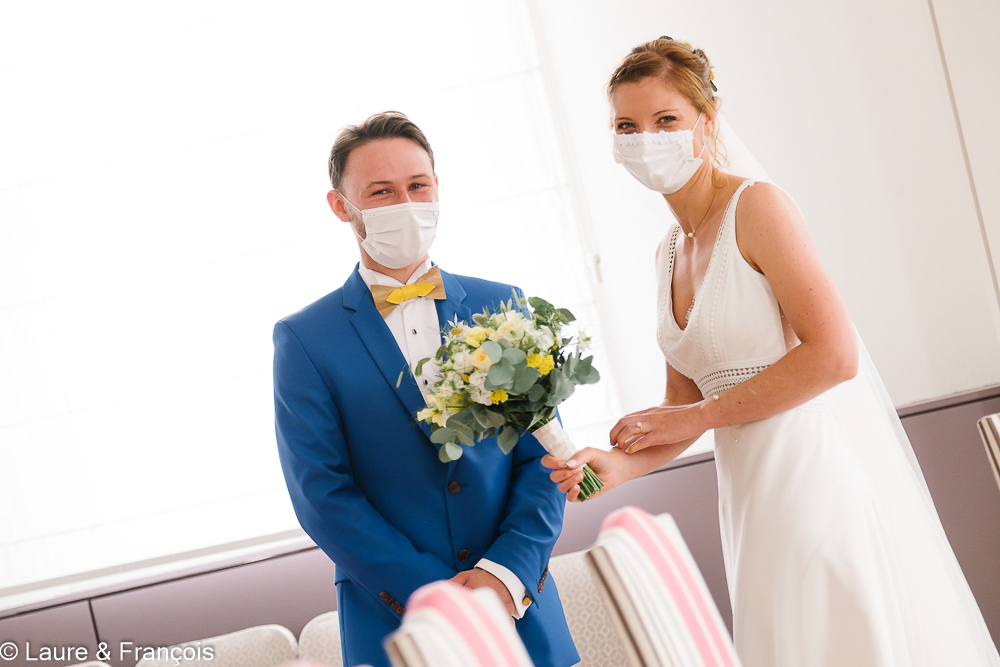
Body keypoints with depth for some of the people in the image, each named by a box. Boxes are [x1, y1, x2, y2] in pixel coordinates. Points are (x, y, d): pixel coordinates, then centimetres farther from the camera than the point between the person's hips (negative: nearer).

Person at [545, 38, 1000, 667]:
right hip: (754, 491, 8)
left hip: (819, 469, -7)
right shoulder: (671, 251, 13)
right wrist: (620, 462, -6)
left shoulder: (757, 206, -10)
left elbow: (834, 355, -18)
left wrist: (700, 416, -13)